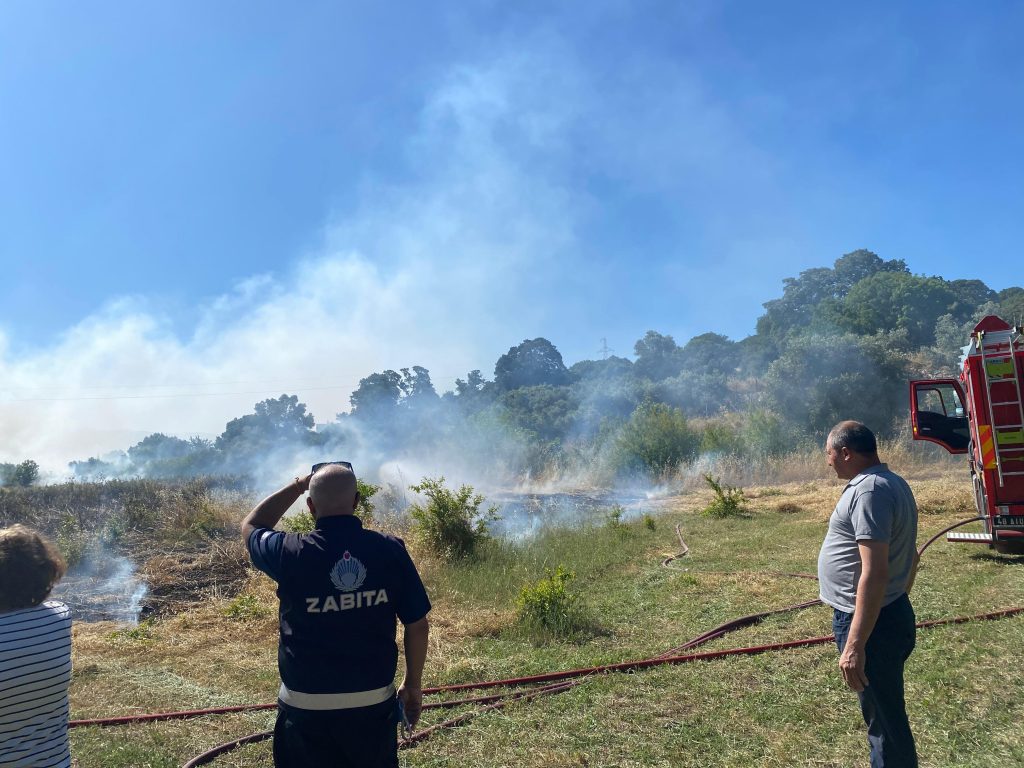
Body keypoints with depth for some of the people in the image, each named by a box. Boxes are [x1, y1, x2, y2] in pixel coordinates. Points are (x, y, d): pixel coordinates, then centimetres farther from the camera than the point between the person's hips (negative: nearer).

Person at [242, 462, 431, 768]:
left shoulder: (290, 553, -15)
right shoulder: (390, 550, -12)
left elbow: (251, 526, 9)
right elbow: (417, 625, -5)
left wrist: (297, 485, 10)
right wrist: (413, 684, 9)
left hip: (307, 708, -1)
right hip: (375, 704, 1)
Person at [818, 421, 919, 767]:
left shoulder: (869, 490, -23)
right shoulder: (892, 482, 10)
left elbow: (875, 573, -29)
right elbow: (910, 557, 19)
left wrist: (855, 645, -29)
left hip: (872, 623, -10)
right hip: (892, 613, 10)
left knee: (885, 719, 3)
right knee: (884, 712, 23)